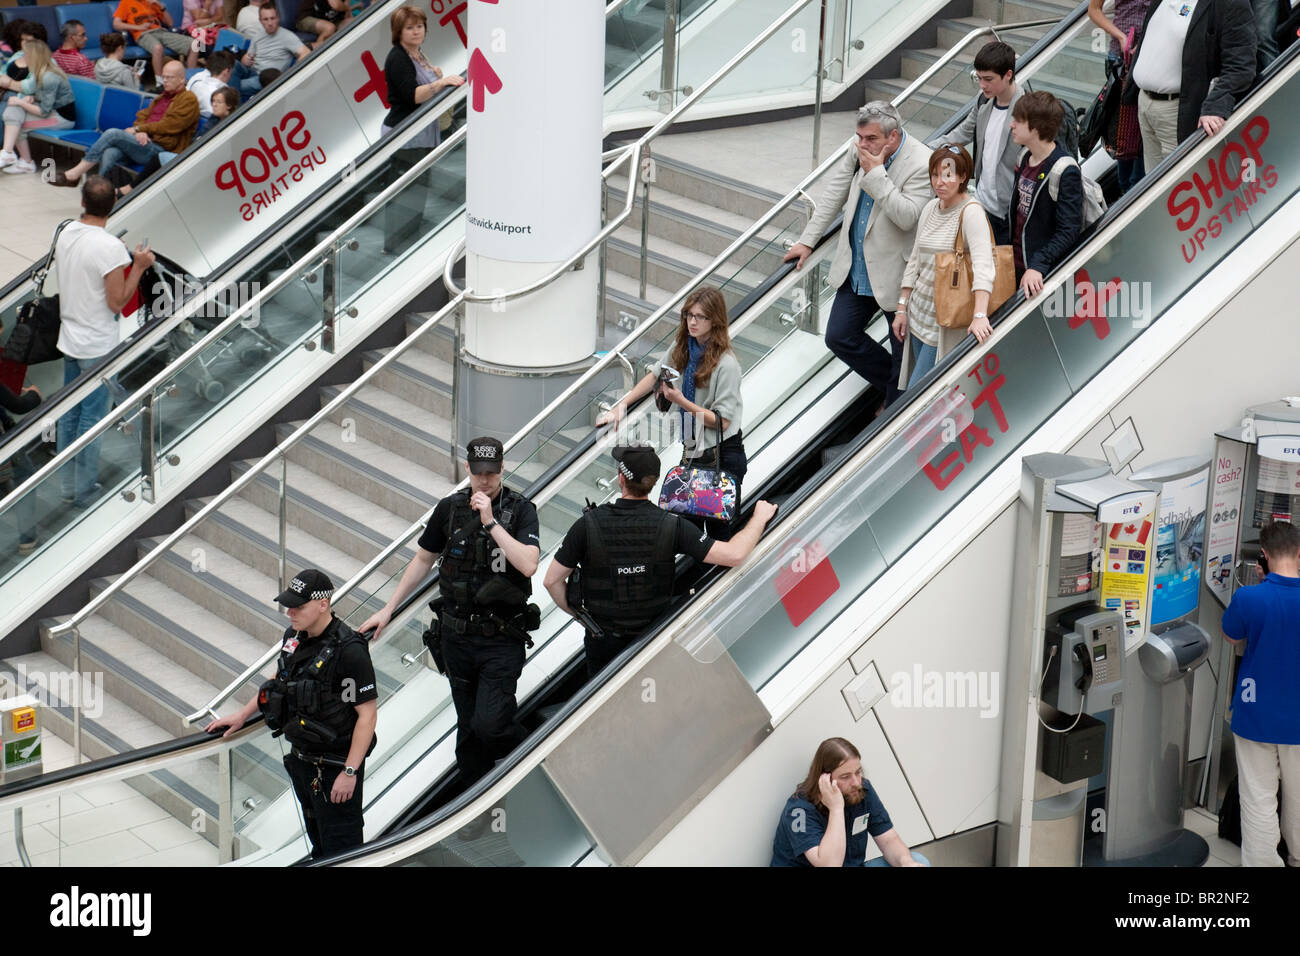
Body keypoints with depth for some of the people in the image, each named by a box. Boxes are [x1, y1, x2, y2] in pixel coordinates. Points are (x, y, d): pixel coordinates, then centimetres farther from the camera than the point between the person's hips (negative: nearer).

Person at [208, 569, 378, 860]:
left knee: (340, 848, -1)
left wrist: (349, 772, -23)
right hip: (301, 758, 8)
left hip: (335, 767, -8)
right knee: (319, 846, 20)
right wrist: (242, 715, 22)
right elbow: (279, 680, 23)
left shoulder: (349, 650, -23)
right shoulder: (293, 637, 2)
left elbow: (368, 714, -21)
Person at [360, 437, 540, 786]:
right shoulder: (450, 508, 2)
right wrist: (388, 609, 12)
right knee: (468, 727, 11)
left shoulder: (520, 509, -8)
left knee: (489, 725, -14)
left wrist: (490, 522, -24)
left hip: (501, 640, -4)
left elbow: (528, 565, -23)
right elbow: (423, 560, 14)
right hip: (457, 636, 4)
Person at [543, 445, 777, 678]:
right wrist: (759, 518, -5)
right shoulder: (670, 526, -19)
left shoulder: (589, 525, -18)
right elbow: (734, 555, -22)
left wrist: (578, 614, 5)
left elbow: (553, 580, -13)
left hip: (604, 640, -1)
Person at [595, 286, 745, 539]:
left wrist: (683, 402, -24)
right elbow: (654, 376, 18)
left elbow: (722, 421, -18)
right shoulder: (682, 348, 2)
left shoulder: (726, 364, -19)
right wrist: (621, 407, 11)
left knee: (719, 533, -5)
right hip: (693, 451, 7)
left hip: (722, 457, -7)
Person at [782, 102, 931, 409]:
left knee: (903, 354, 6)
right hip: (857, 271, 7)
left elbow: (907, 216, -30)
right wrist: (807, 240, 12)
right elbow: (834, 194, 11)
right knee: (839, 337, 11)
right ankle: (889, 383, 31)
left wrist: (876, 174, -28)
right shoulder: (860, 152, -1)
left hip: (894, 276, -7)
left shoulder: (922, 164, -21)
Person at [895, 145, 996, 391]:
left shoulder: (971, 212, -17)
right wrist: (902, 308, 12)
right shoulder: (931, 208, 7)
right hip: (919, 311, 8)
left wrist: (980, 315, -40)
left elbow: (983, 265, -28)